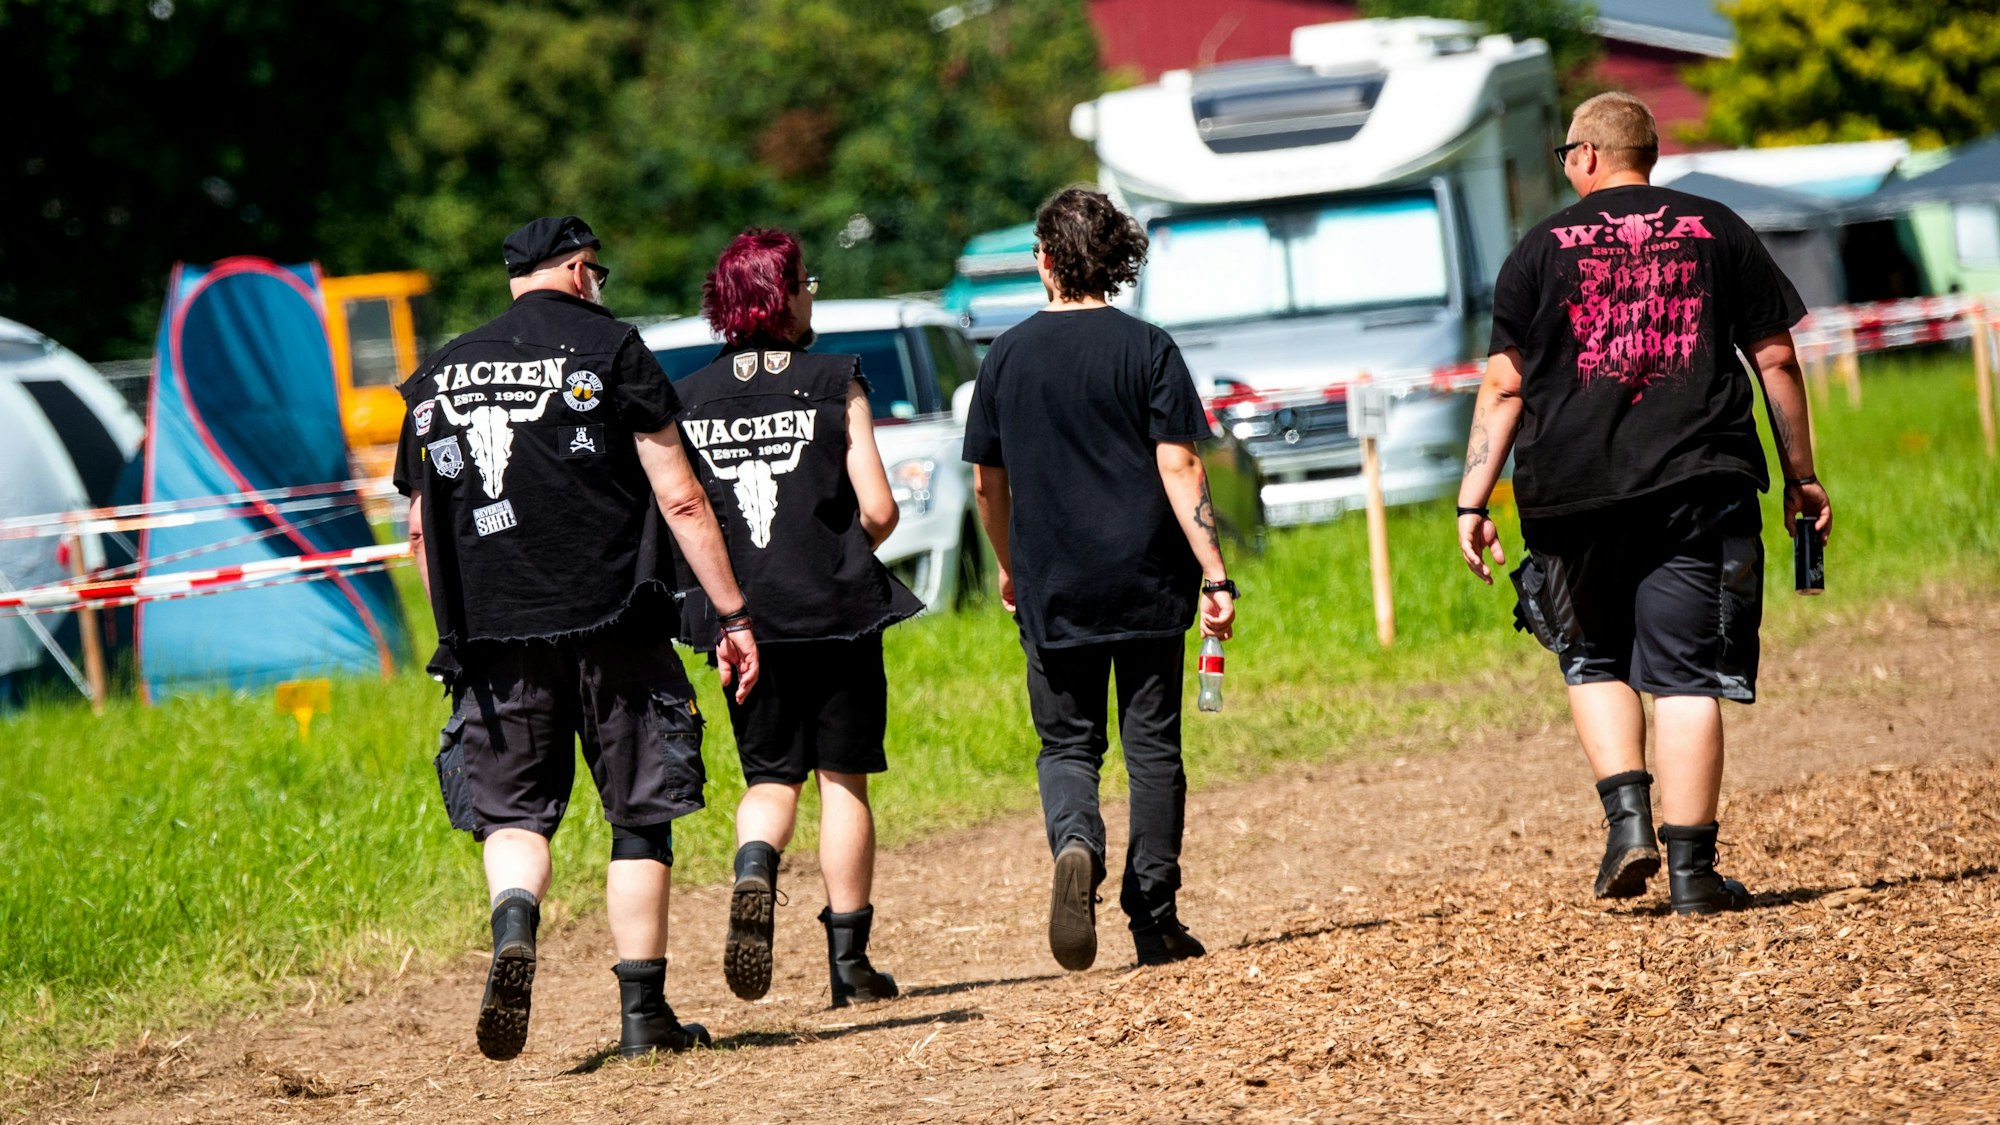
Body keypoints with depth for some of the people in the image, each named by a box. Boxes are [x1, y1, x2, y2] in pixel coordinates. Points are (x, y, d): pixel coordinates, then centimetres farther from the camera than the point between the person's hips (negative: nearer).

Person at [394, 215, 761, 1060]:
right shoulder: (607, 347, 1)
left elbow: (422, 530, 15)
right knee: (639, 815, 6)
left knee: (511, 809, 8)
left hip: (493, 632, 3)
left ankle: (515, 925, -24)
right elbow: (680, 500, -4)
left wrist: (461, 634, 24)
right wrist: (733, 616, -2)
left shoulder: (440, 378, 13)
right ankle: (643, 1012, 6)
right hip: (612, 621, -3)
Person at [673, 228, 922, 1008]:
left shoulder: (689, 398, 2)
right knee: (843, 780, 8)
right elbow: (878, 511, -8)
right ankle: (849, 958, 8)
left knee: (770, 777, 13)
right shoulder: (834, 383, -5)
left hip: (744, 616, 2)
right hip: (837, 609, -2)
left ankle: (753, 869, -19)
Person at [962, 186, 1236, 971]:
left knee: (1067, 744, 10)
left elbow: (987, 481, 10)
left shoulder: (1008, 356, 2)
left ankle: (1076, 846, -21)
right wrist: (1214, 575, -9)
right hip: (1147, 583, -1)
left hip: (1052, 588, 1)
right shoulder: (1148, 349, -4)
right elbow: (1178, 469, -10)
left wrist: (1009, 570, 25)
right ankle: (1155, 919, 8)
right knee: (1153, 745, 8)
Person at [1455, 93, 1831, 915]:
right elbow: (1776, 360, 8)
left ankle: (1627, 817, -1)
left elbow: (1504, 386, 2)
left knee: (1593, 662, 17)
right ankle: (1691, 869, -4)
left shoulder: (1543, 248, 6)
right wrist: (1800, 476, 16)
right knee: (1686, 675, 0)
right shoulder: (1716, 231, 9)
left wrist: (1473, 500, 5)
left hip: (1573, 491, 0)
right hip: (1697, 484, 0)